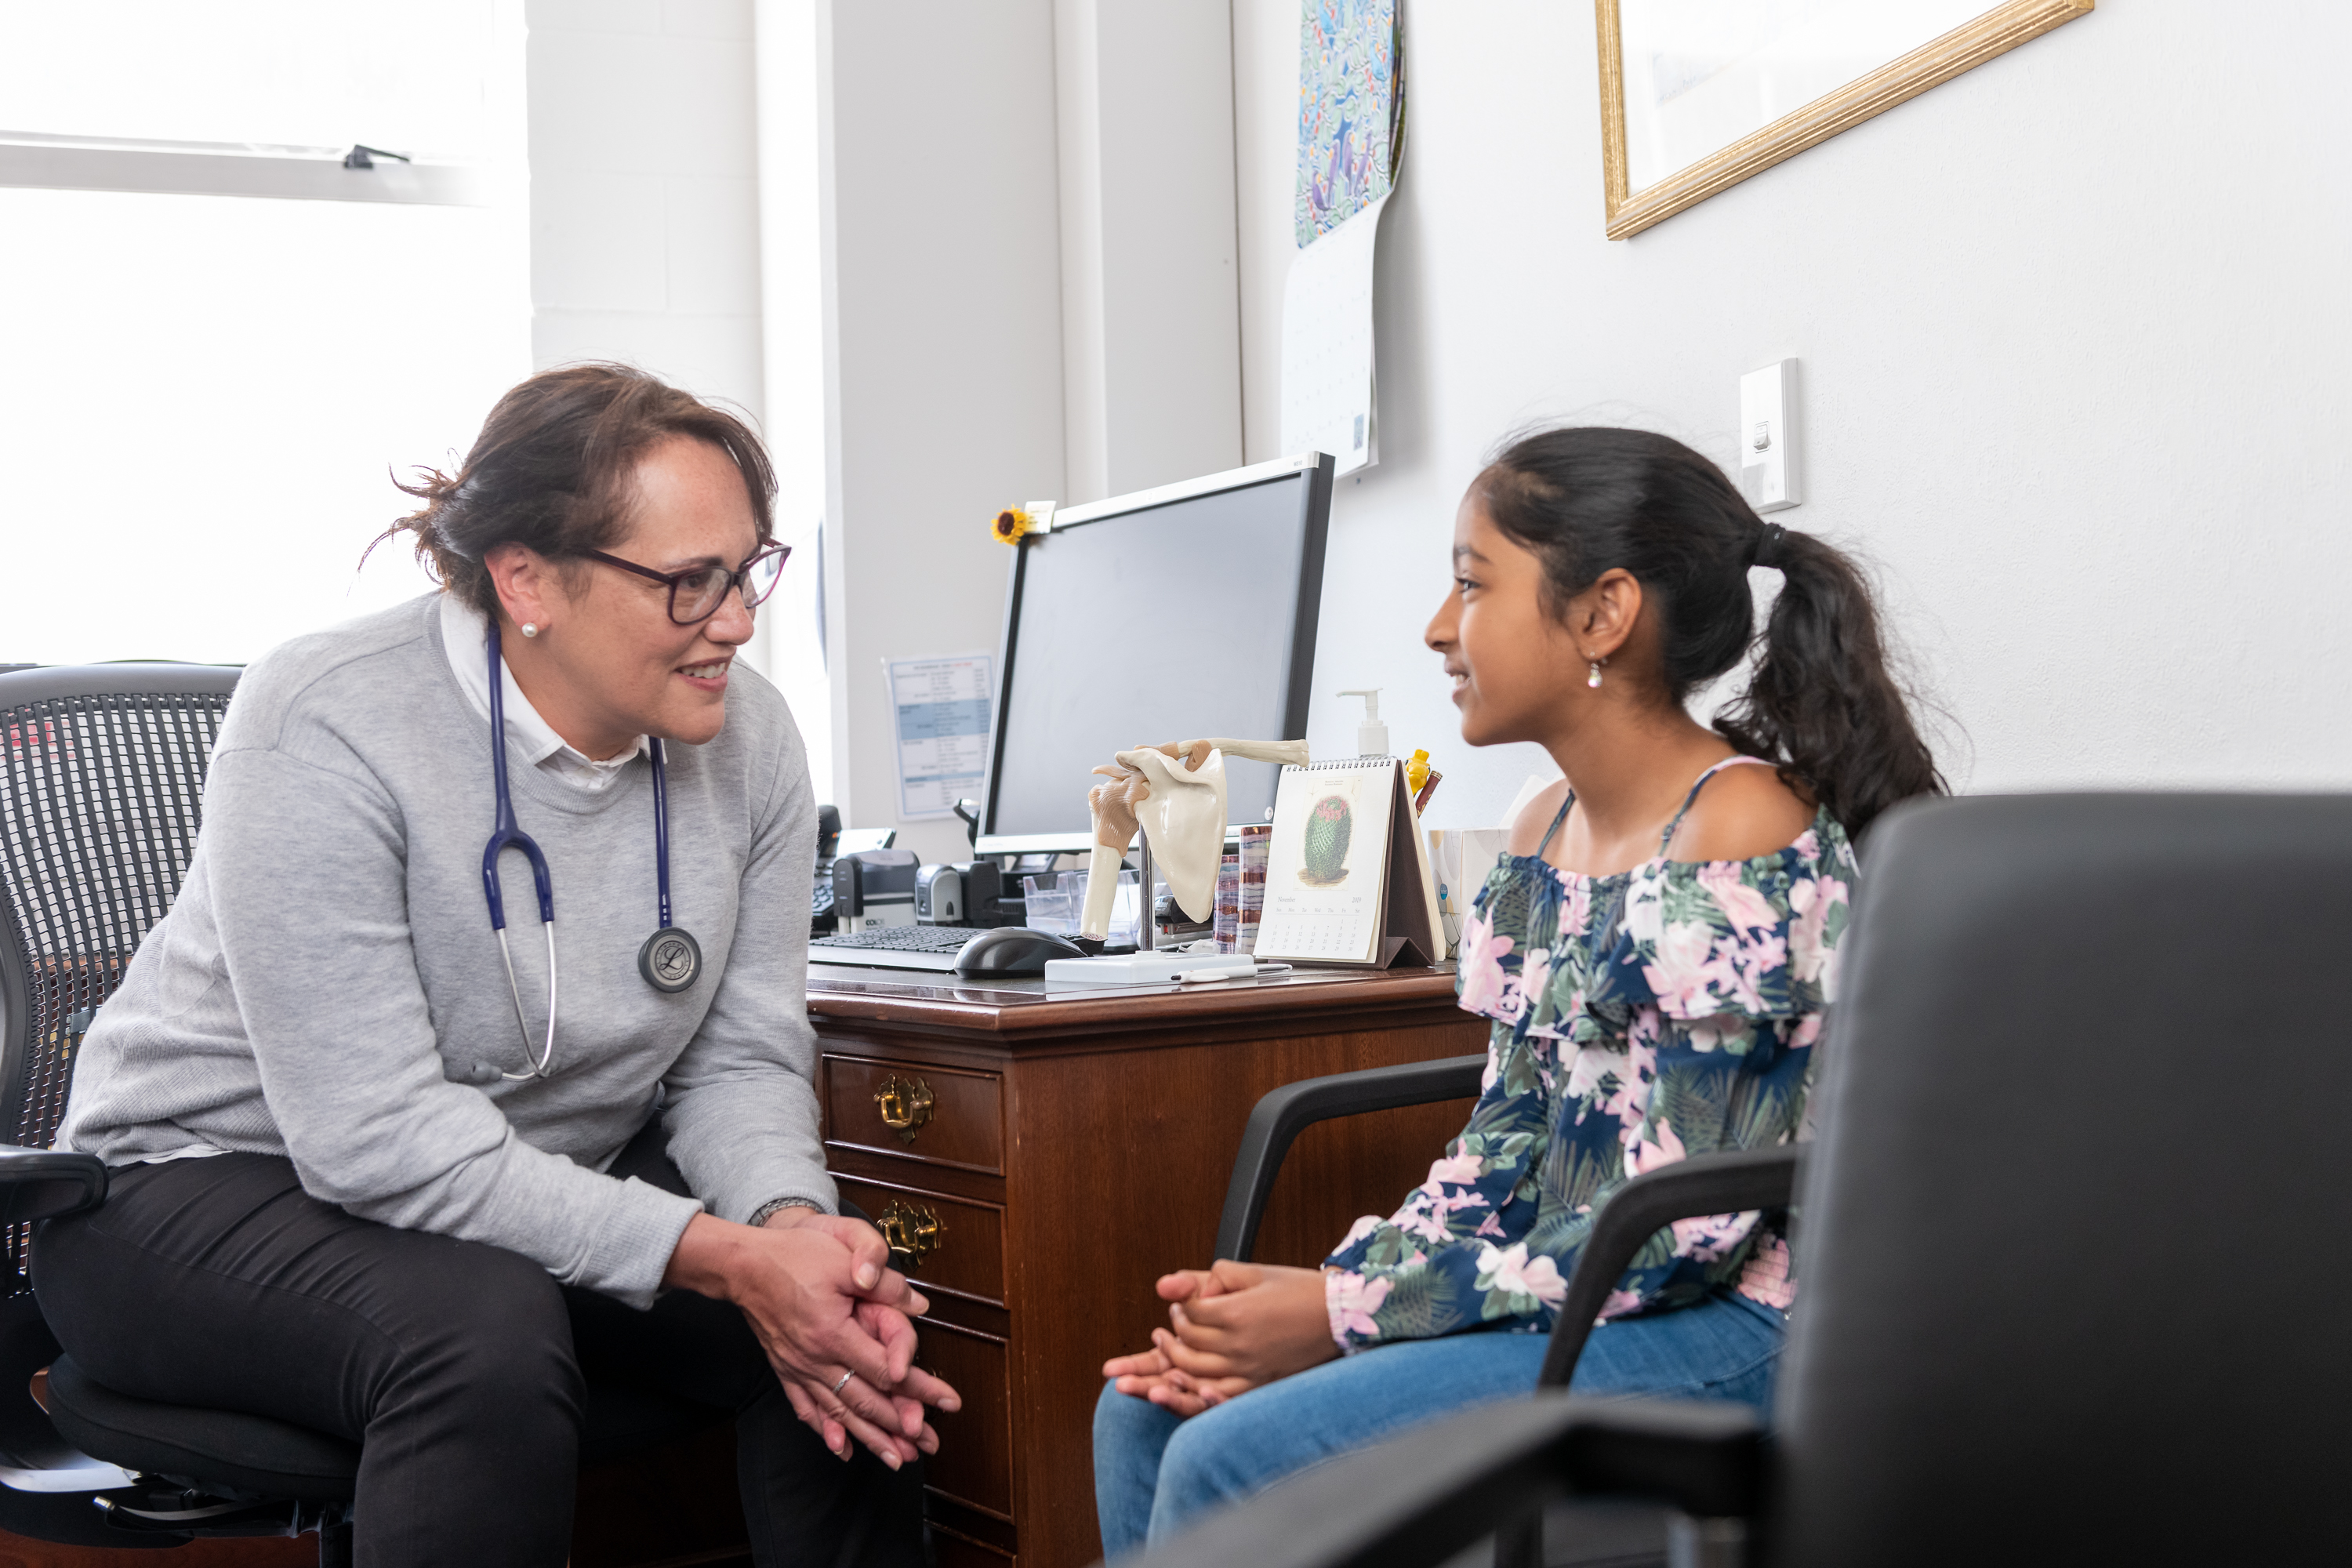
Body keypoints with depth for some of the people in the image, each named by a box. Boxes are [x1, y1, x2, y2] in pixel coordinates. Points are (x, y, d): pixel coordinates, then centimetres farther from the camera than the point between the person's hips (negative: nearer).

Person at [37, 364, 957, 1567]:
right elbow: (376, 1137, -29)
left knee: (854, 1329, -19)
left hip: (547, 1193, 5)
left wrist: (791, 1222, -26)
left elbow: (740, 1059, -2)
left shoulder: (747, 736, -7)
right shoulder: (325, 726, -25)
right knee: (487, 1335, -36)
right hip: (218, 1183, -5)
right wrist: (723, 1259, -35)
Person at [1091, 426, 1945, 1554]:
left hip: (1730, 1326, -9)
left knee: (1227, 1462, -19)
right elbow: (1508, 1137, 11)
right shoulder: (1543, 835, 9)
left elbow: (1680, 1226, -22)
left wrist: (1344, 1317, -18)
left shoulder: (1736, 846, -19)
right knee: (1145, 1412, 3)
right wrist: (1333, 1286, -6)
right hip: (1570, 1290, 9)